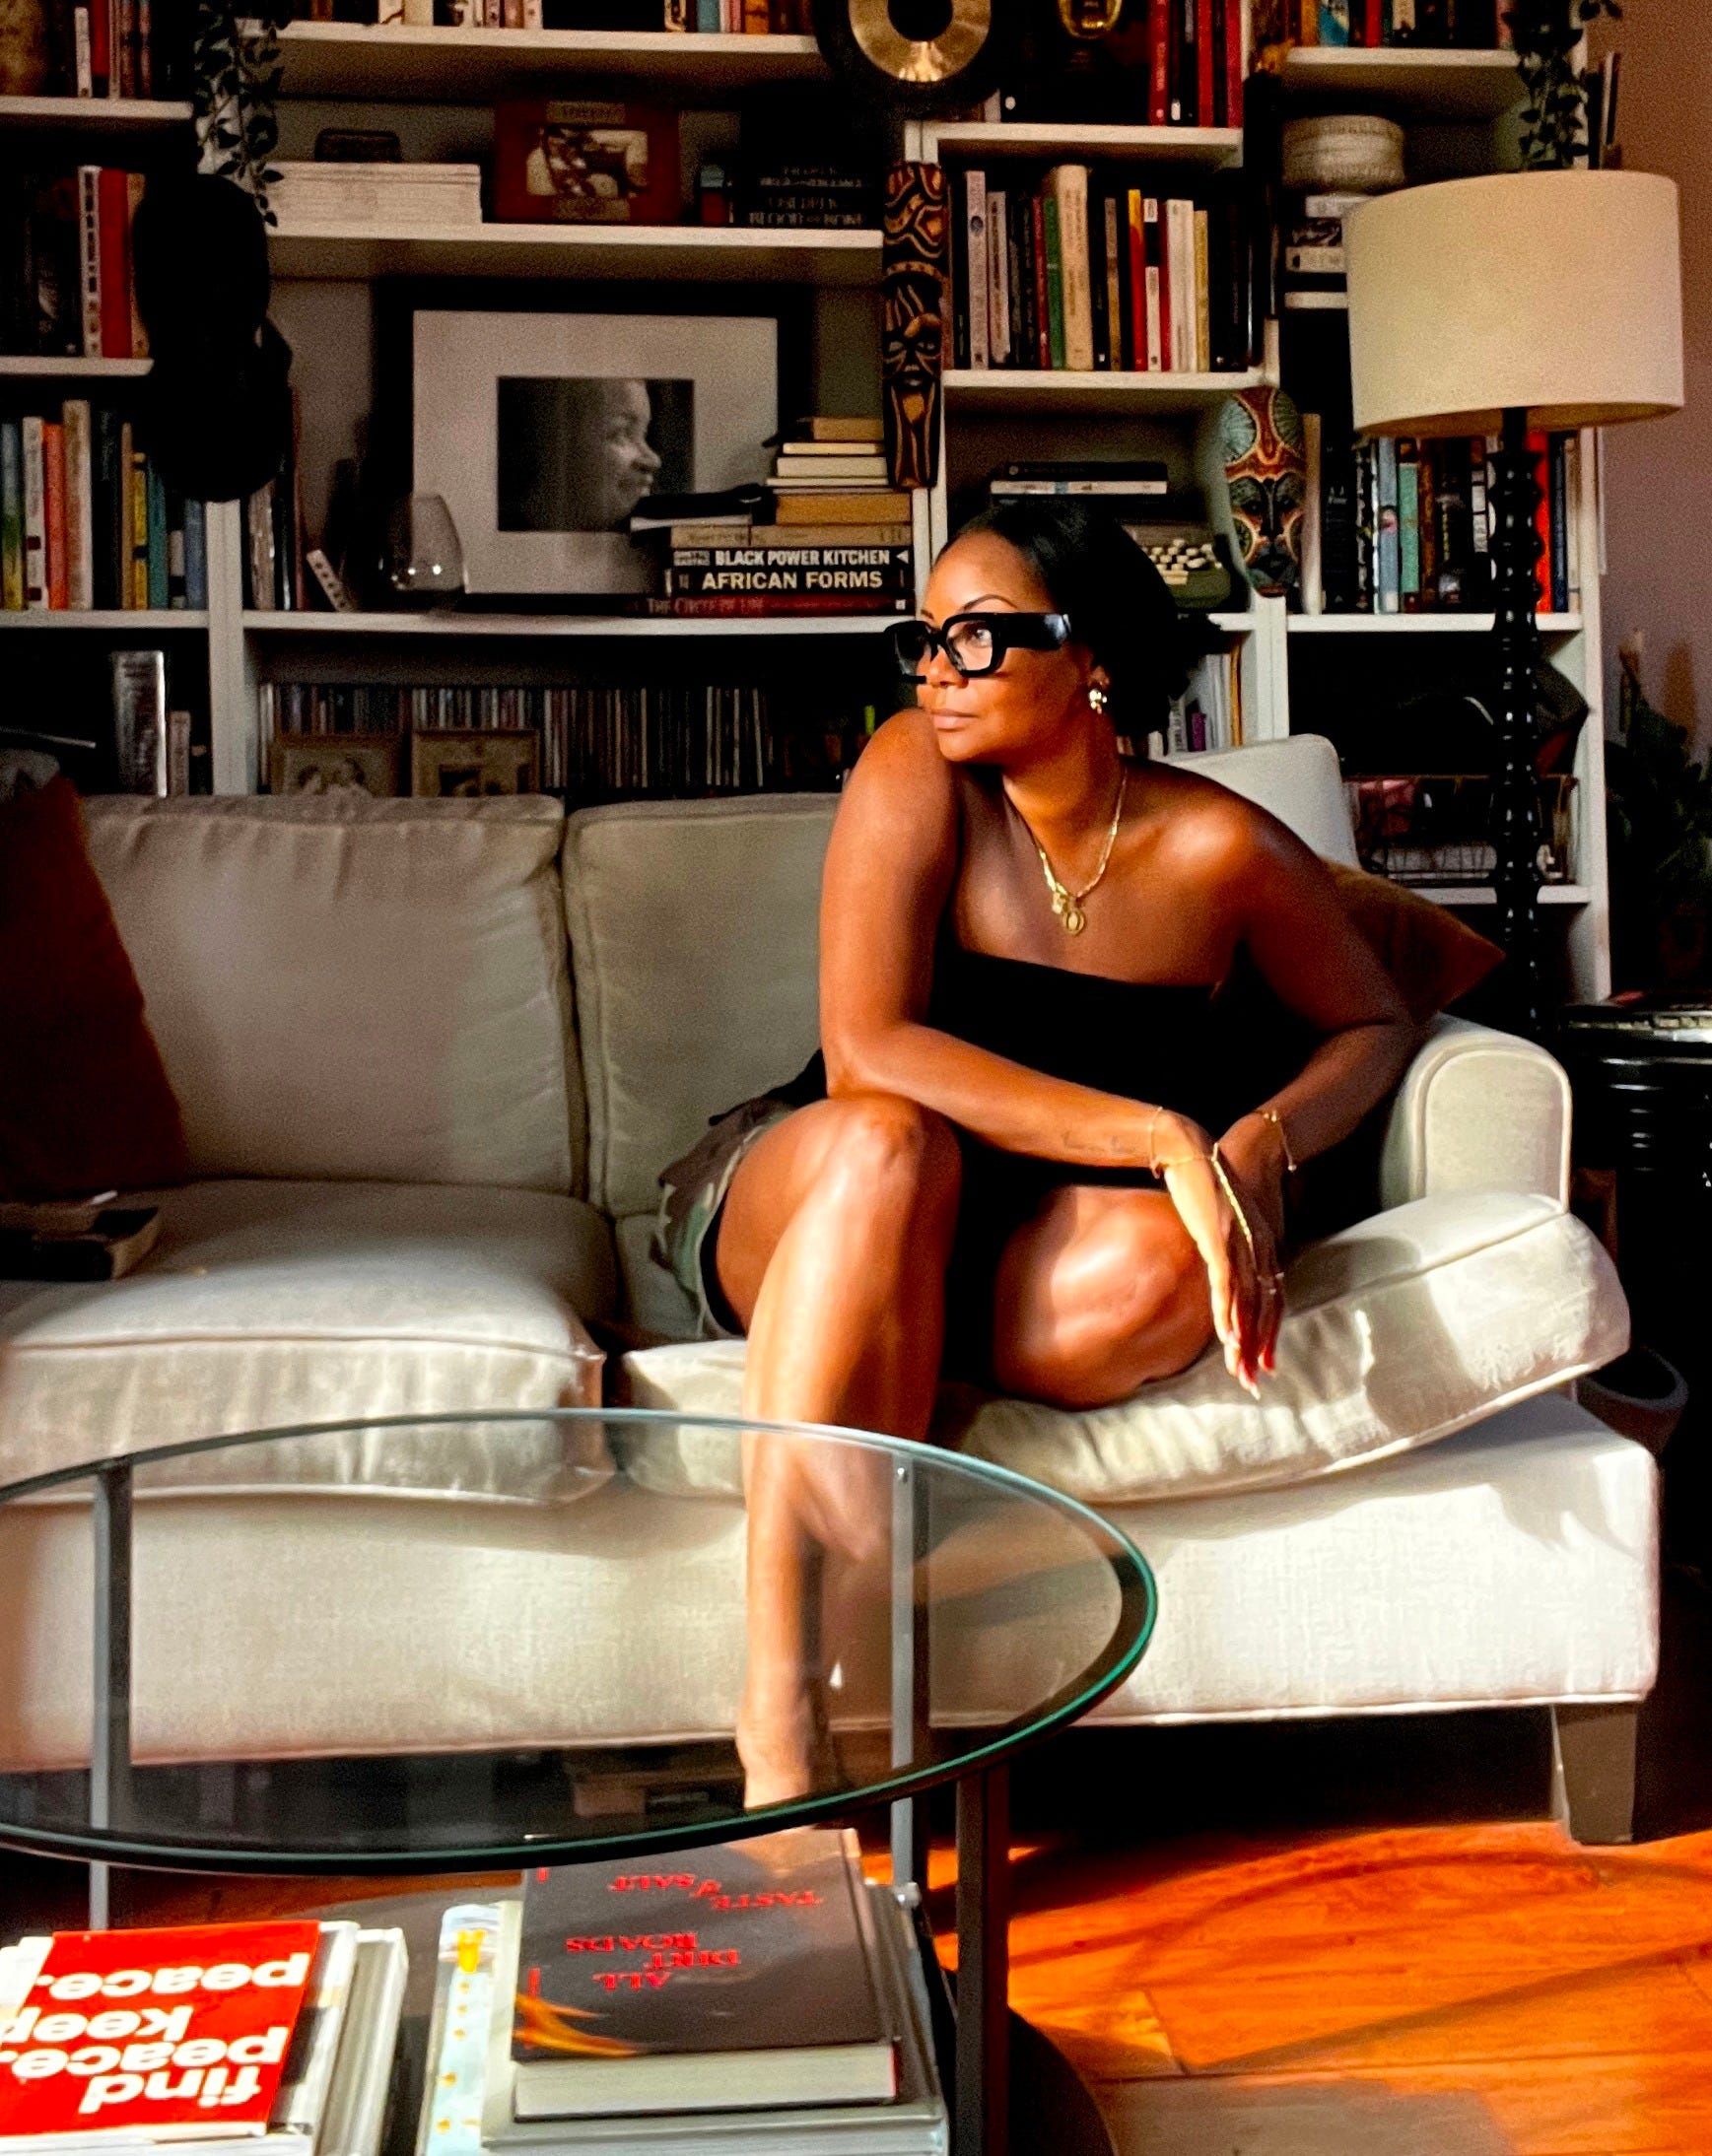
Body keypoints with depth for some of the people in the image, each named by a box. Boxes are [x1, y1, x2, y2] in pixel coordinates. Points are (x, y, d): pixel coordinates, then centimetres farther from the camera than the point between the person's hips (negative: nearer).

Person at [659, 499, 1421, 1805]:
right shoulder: (921, 771, -11)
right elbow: (867, 1051, -24)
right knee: (886, 1143, -38)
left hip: (1015, 1245, 1)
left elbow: (1375, 1024, 8)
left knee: (1159, 1260, -33)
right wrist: (1159, 1134, -31)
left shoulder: (1217, 849, -8)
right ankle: (781, 1718, -41)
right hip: (792, 1197, -1)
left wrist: (1264, 1141, -15)